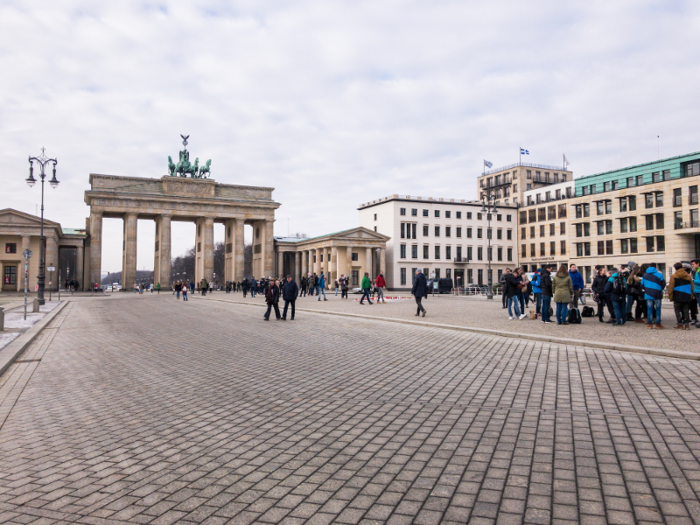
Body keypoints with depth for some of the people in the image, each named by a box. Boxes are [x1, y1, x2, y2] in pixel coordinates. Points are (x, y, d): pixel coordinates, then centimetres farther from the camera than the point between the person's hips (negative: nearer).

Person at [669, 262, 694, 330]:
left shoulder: (673, 276, -6)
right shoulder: (688, 276, 6)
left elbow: (671, 288, -6)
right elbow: (692, 287, 11)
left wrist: (670, 297, 1)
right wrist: (691, 296, 18)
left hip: (677, 296, -4)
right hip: (687, 296, 4)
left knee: (678, 310, 4)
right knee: (686, 310, 10)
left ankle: (680, 325, 3)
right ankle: (687, 324, 9)